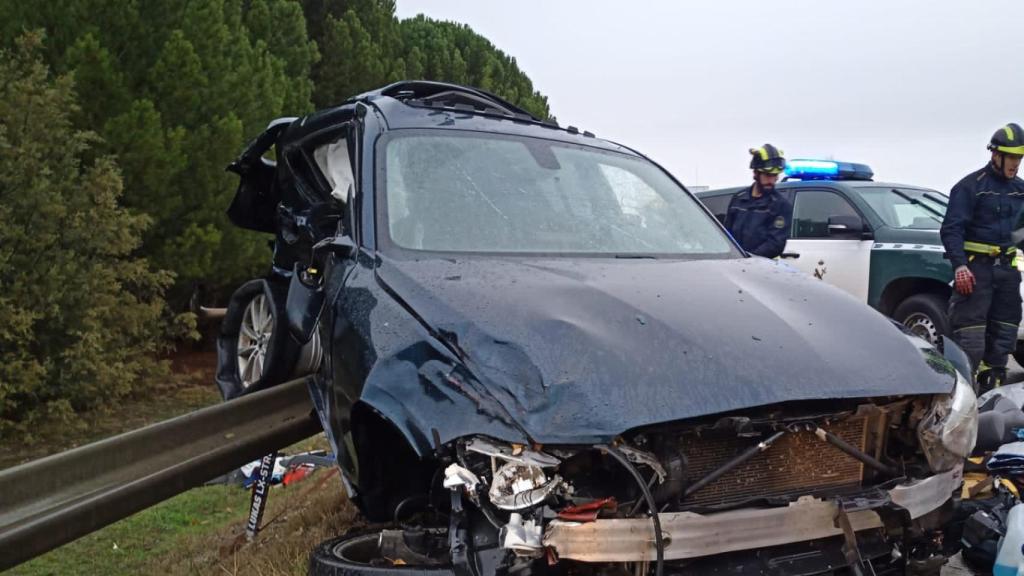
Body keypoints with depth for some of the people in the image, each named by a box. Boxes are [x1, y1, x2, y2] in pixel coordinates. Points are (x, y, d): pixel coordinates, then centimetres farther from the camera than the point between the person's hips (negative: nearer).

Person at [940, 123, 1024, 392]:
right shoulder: (971, 186, -8)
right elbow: (951, 229, -14)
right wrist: (959, 266, -24)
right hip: (975, 267, -7)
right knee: (970, 332, -11)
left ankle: (992, 384, 20)